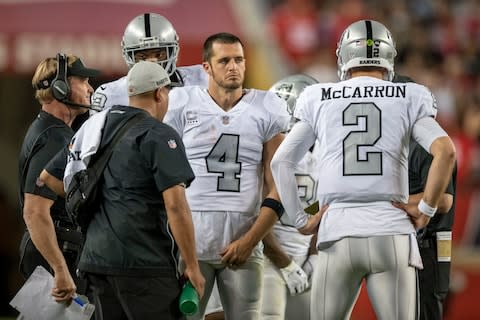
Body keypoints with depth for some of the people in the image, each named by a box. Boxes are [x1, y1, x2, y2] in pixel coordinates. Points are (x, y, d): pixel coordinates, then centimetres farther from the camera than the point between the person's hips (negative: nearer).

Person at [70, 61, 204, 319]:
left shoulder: (94, 127, 15)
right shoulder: (160, 137, -8)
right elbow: (175, 205, -14)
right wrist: (192, 266, -9)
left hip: (96, 257, 8)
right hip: (144, 264, -8)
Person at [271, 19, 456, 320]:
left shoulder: (320, 100, 11)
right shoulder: (408, 99, 6)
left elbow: (281, 162, 11)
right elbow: (445, 151, -8)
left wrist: (299, 219, 15)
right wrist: (426, 209, 1)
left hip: (337, 231, 1)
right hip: (391, 232, -1)